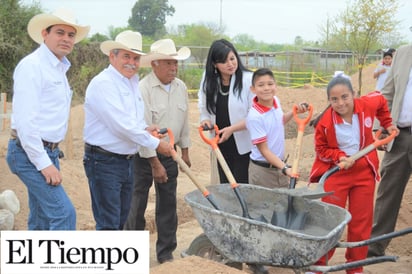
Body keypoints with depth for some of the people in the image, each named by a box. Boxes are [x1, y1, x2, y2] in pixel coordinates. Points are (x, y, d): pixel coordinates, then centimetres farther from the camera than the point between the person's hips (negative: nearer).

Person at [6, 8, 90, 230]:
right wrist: (44, 163, -21)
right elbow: (24, 119, -21)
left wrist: (49, 158, 14)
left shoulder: (59, 68, 15)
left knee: (42, 221, 14)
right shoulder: (32, 65, -13)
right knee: (63, 213, -14)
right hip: (31, 154, -9)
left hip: (47, 153, 9)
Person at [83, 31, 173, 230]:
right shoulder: (103, 83, -16)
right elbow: (121, 125, -22)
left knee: (121, 221, 17)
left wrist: (143, 129, -1)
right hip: (104, 162, -9)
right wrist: (156, 144, -16)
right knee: (108, 224, -6)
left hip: (127, 160, 9)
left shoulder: (133, 82, 12)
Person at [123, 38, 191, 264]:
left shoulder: (181, 87, 2)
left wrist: (185, 150, 12)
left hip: (169, 153, 5)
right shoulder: (143, 89, -17)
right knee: (138, 203, 4)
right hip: (144, 153, -5)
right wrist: (155, 163, -18)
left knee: (168, 203, 9)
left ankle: (166, 253, 20)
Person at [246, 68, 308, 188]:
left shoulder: (276, 101, -2)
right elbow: (263, 150, -21)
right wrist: (285, 168, -28)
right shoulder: (254, 117, -24)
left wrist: (294, 112, 5)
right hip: (262, 170, -7)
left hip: (279, 164, 7)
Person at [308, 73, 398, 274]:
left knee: (361, 222, 10)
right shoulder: (324, 122, -22)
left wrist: (387, 123, 12)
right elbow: (322, 150, -7)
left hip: (364, 171, 3)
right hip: (335, 173, -3)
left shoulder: (368, 104, -14)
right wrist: (340, 157, -23)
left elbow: (380, 99, 10)